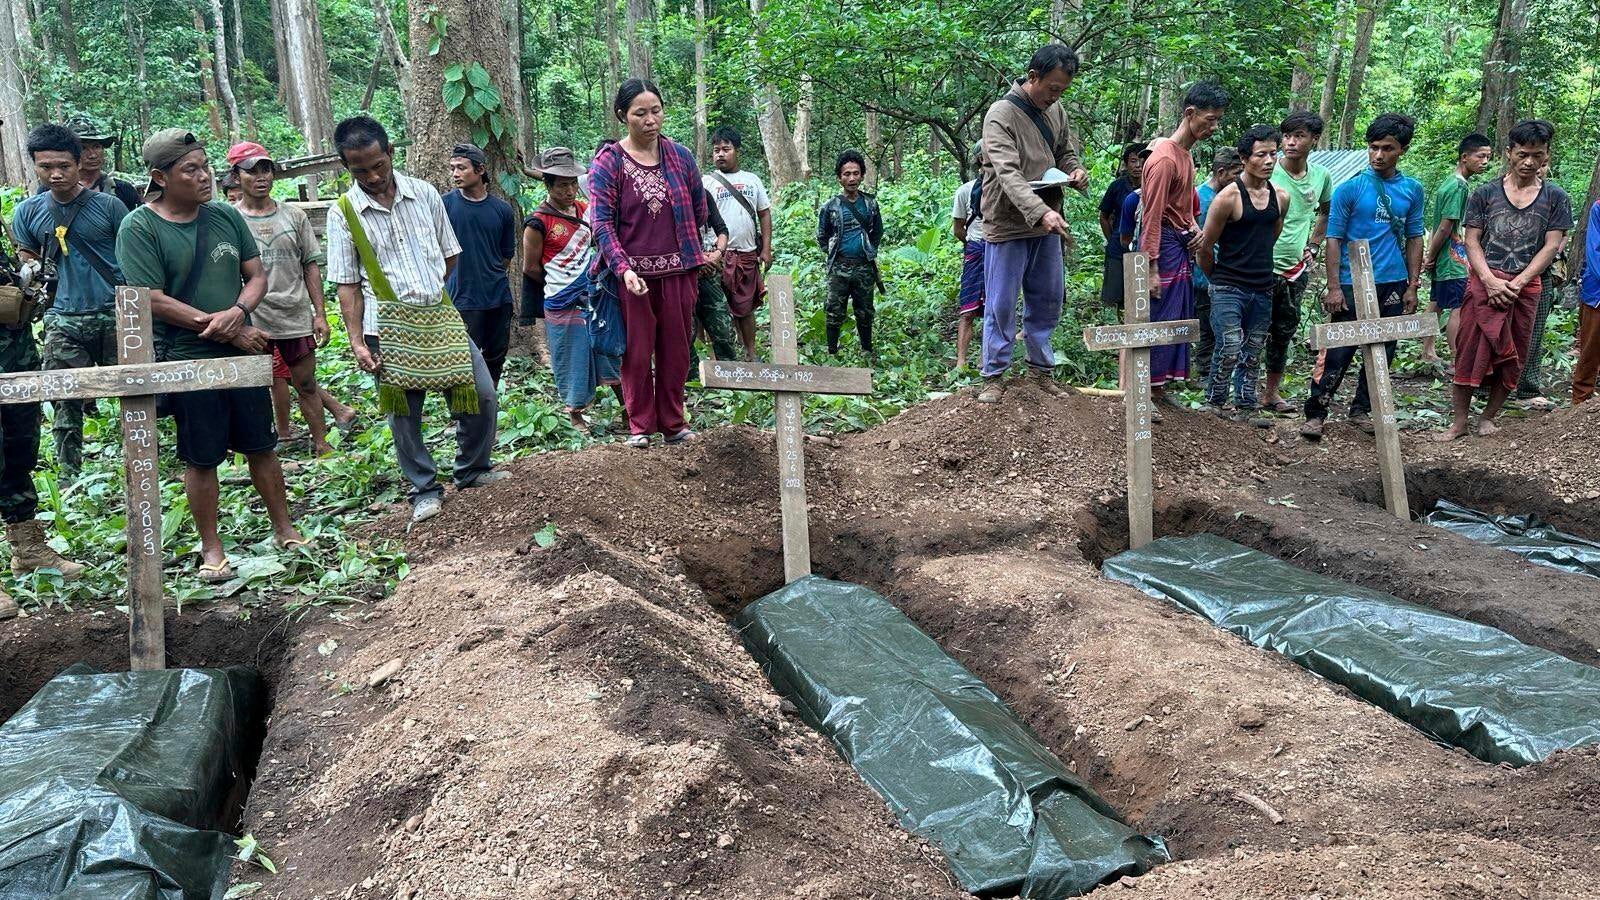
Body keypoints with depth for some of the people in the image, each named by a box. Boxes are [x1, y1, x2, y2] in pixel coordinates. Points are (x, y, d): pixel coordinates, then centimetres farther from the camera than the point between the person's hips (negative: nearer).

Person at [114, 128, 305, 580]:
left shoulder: (226, 216, 5)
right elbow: (153, 301, -15)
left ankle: (284, 529, 26)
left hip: (244, 353, 4)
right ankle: (211, 549, 19)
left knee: (261, 446, 12)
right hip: (187, 361, -4)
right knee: (201, 458, 6)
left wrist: (237, 313, -14)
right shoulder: (139, 229, -10)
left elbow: (257, 275, 7)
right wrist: (221, 328, -15)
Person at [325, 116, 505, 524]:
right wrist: (357, 342, -8)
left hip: (440, 318, 3)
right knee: (403, 414, 5)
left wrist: (424, 290, 5)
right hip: (387, 329, -3)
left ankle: (472, 471, 23)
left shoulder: (424, 194, 3)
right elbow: (347, 285, -3)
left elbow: (449, 255, 12)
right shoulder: (343, 213, -4)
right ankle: (424, 491, 21)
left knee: (481, 395, 2)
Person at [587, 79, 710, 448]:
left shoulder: (680, 156, 4)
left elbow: (699, 210, 15)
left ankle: (674, 423, 21)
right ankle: (639, 425, 18)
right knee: (637, 352, 5)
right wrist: (624, 269, -21)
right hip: (633, 273, -3)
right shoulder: (608, 162, -5)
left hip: (677, 271, 3)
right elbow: (601, 222, -10)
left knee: (675, 349, 9)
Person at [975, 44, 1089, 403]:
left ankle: (1041, 368, 26)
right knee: (1001, 305, 0)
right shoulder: (1001, 114, -15)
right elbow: (1008, 173, -26)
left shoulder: (1056, 112, 7)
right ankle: (994, 376, 11)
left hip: (1046, 226, 7)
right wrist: (1041, 211, -38)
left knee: (1047, 301, 13)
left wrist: (1077, 171, -3)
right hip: (1008, 226, -7)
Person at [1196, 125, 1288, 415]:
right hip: (1228, 290, -6)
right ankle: (1214, 403, 2)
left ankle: (1246, 409, 19)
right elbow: (1205, 247, -3)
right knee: (1230, 350, -14)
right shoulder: (1229, 196, -10)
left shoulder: (1281, 197, 9)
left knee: (1252, 355, 10)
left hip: (1263, 290, 6)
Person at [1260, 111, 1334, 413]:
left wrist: (1313, 246, 13)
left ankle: (1271, 393, 27)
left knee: (1284, 331, 15)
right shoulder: (1267, 173, -12)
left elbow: (1326, 213, 23)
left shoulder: (1321, 176, 4)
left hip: (1297, 268, 6)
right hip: (1264, 266, -6)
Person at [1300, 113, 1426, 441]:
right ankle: (1315, 413, 2)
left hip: (1393, 285, 4)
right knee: (1338, 352, -6)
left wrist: (1412, 286, 6)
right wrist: (1333, 288, -10)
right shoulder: (1349, 189, -4)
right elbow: (1334, 239, -4)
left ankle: (1362, 409, 22)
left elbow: (1414, 238, 12)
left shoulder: (1412, 190, 7)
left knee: (1382, 352, 10)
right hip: (1352, 284, -4)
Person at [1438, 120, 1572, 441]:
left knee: (1512, 357, 5)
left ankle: (1488, 417, 17)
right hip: (1484, 282, -1)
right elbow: (1472, 242, 0)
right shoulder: (1485, 194, 4)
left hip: (1526, 286, 1)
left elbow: (1551, 246, -1)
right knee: (1470, 351, -4)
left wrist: (1516, 283, -13)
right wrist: (1491, 281, -14)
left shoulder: (1555, 198, 5)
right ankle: (1459, 421, 1)